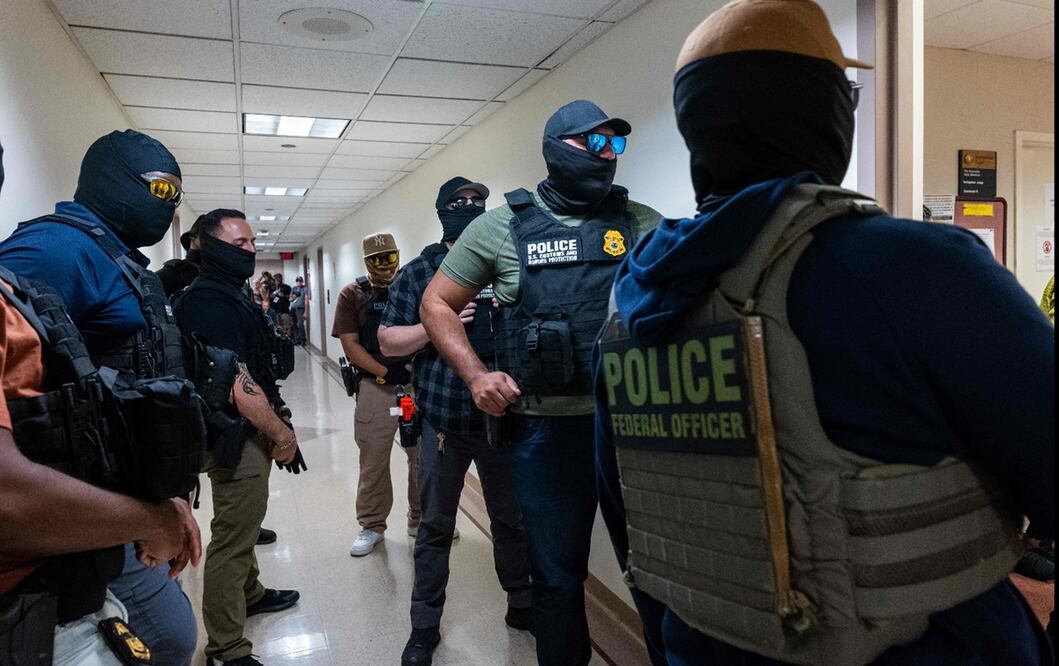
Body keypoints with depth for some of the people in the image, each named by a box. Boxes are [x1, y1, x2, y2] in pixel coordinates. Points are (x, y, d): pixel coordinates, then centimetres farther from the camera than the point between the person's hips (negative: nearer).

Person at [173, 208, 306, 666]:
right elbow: (236, 383, -26)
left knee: (243, 525, 26)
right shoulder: (208, 301, -20)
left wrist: (278, 420, 15)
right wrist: (282, 434, -18)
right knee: (231, 541, -1)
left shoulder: (229, 296, 14)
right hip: (237, 439, -11)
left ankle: (250, 593, 45)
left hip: (251, 434, 11)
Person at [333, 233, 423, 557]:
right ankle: (371, 526, 22)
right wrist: (384, 373, -12)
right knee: (373, 460, 6)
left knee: (424, 456, 9)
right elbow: (350, 344, -2)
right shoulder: (353, 294, 3)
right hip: (376, 387, -1)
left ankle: (421, 520, 26)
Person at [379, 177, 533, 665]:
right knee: (435, 526, 10)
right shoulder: (417, 273, 2)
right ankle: (425, 626, 26)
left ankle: (521, 605, 36)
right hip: (442, 418, -1)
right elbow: (388, 342, -1)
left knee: (511, 517, 15)